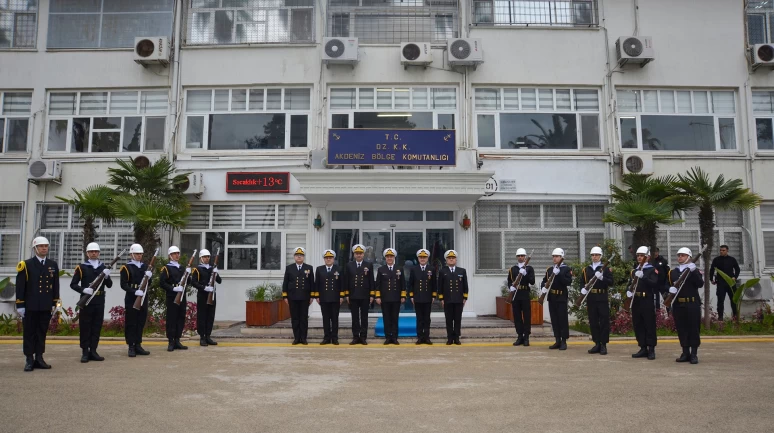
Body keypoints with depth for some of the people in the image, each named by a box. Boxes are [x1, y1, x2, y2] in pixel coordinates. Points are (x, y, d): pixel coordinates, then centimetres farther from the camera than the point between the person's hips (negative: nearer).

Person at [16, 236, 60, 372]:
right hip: (30, 306, -3)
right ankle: (29, 360, 9)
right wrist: (20, 305, -8)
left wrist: (55, 303, 6)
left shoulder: (53, 265, 9)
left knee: (42, 333, 8)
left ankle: (39, 358, 14)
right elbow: (20, 286, -4)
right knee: (29, 333, 4)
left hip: (46, 307, 3)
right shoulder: (26, 264, -2)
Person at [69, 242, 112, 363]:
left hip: (100, 301, 4)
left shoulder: (104, 267, 11)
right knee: (85, 327, 1)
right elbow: (73, 284, -4)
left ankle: (93, 351, 14)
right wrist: (83, 289, -21)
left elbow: (109, 285, 8)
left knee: (97, 327, 6)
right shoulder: (81, 267, 0)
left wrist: (107, 276, -12)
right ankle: (85, 352, 8)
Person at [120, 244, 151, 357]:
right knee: (131, 323, 0)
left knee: (141, 322, 8)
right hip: (131, 299, -5)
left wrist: (149, 277, -7)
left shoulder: (146, 266, 13)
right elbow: (123, 285, -11)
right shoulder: (126, 267, -4)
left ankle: (138, 345, 16)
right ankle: (131, 347, 6)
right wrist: (135, 291, -24)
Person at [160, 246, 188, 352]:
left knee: (181, 318, 8)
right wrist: (173, 288, -22)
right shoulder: (166, 268, -4)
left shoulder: (182, 268, 17)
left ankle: (177, 341, 17)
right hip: (172, 297, -6)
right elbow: (161, 283, -12)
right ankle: (171, 342, 6)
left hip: (182, 297, 6)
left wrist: (188, 274, -1)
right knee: (171, 319, -2)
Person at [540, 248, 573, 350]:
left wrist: (558, 274, -25)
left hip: (561, 298, -5)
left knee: (563, 319, -2)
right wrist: (543, 287, -7)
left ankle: (564, 341, 4)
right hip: (551, 298, 6)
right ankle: (557, 341, 16)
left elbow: (568, 282, -16)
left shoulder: (566, 269, -3)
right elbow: (544, 280, 14)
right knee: (554, 319, 8)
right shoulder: (549, 269, 13)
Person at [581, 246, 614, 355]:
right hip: (591, 298, 4)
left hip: (602, 298, -4)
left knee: (604, 321, -1)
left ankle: (603, 345, 5)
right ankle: (597, 344, 15)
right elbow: (583, 282, 16)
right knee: (593, 322, 7)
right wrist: (583, 289, -4)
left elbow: (611, 282, -8)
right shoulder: (586, 269, 12)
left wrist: (601, 277, -24)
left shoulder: (606, 268, 0)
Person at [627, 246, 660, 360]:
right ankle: (643, 348, 15)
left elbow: (655, 284, -17)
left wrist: (643, 277, -29)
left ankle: (651, 350, 6)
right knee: (638, 326, 8)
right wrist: (628, 291, -5)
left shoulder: (652, 270, -2)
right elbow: (630, 284, 16)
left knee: (649, 325, -1)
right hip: (636, 302, 6)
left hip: (647, 301, -6)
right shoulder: (634, 271, 16)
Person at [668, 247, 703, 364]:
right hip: (678, 304, 3)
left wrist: (693, 272, -23)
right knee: (681, 329, 6)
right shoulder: (672, 272, 13)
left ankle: (694, 354, 7)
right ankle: (685, 353, 15)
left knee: (693, 329, 0)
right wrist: (669, 289, -10)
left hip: (692, 304, -3)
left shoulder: (695, 271, 3)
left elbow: (700, 284, -13)